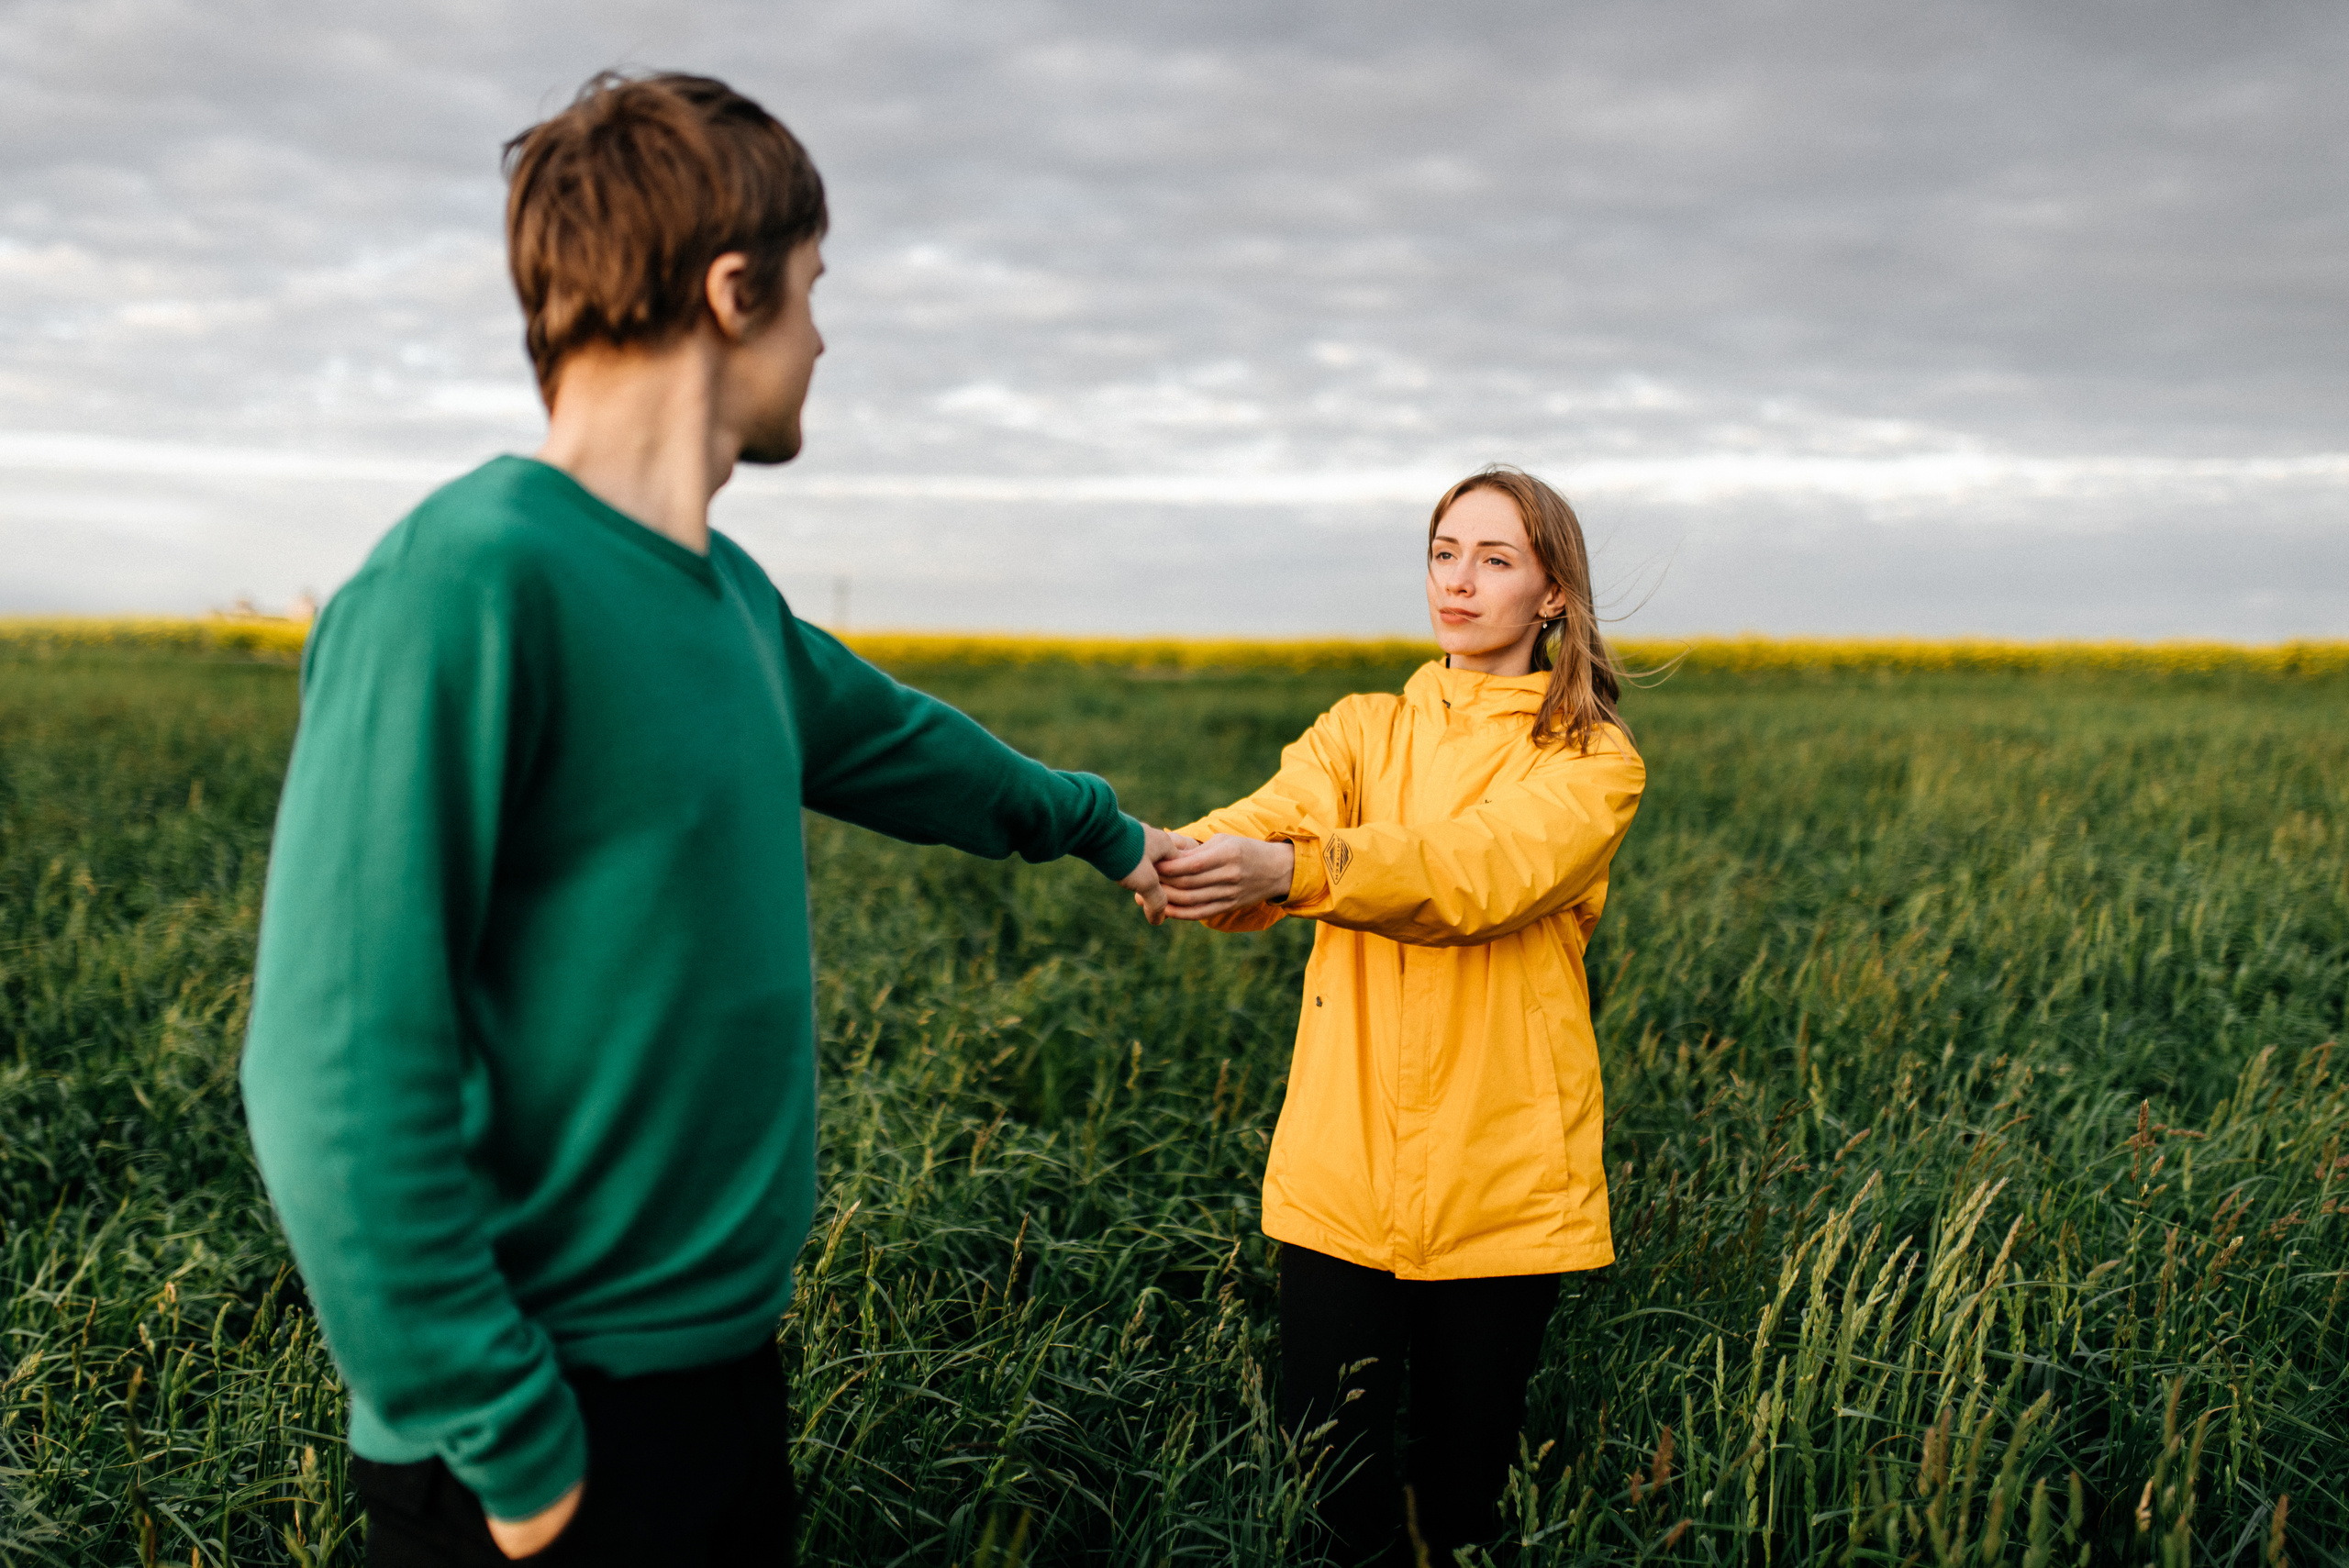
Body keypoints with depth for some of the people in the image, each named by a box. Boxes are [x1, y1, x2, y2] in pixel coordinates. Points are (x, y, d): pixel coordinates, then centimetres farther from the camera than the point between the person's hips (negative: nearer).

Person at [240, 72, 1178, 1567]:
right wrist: (506, 1444, -19)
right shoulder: (465, 583, -22)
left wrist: (1092, 818, 40)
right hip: (554, 1422, -8)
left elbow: (883, 740, 25)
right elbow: (341, 1075, -24)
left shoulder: (728, 594, 5)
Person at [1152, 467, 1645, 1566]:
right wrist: (1192, 861, -36)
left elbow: (1486, 869, -21)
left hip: (1502, 1180, -2)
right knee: (1322, 1471, 4)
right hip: (1342, 1173, 2)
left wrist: (1290, 869, -37)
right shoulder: (1360, 732, 10)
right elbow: (1278, 813, -11)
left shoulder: (1592, 762, 0)